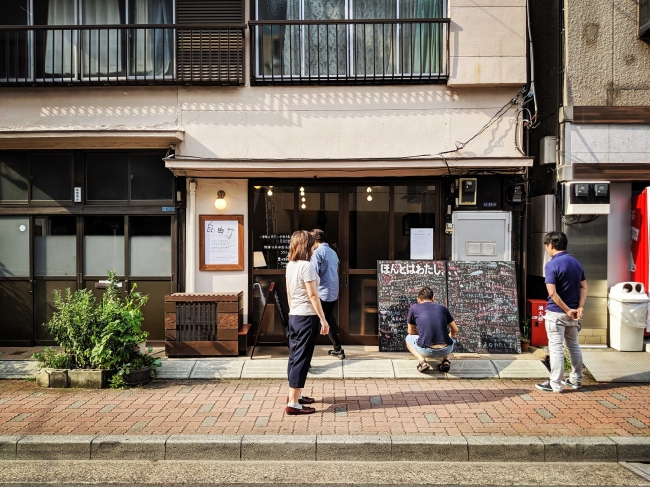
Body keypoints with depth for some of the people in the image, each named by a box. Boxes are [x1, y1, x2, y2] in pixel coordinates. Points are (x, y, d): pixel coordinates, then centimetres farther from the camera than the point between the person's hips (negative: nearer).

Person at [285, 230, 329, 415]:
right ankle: (293, 404, 0)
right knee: (302, 358, -4)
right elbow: (312, 295, -18)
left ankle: (294, 395, 30)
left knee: (294, 356, 17)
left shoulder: (290, 265, 8)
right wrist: (323, 320, -14)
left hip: (294, 316, 9)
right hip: (307, 317, -9)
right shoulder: (306, 266, -17)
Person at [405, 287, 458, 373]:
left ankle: (422, 361, 5)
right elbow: (455, 330, 24)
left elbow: (411, 332, 22)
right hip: (445, 350, 3)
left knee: (409, 338, 29)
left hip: (426, 351, -2)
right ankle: (446, 361, 12)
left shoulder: (413, 308, 10)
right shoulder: (442, 308, 15)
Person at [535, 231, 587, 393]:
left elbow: (552, 292, -23)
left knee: (556, 348, -1)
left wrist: (567, 310, -15)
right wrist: (580, 308, 0)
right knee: (574, 346, 18)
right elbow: (584, 287, 6)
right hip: (573, 311, 7)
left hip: (556, 313, -7)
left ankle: (555, 384, 5)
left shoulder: (551, 265, -17)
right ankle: (576, 380, 29)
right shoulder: (576, 262, 7)